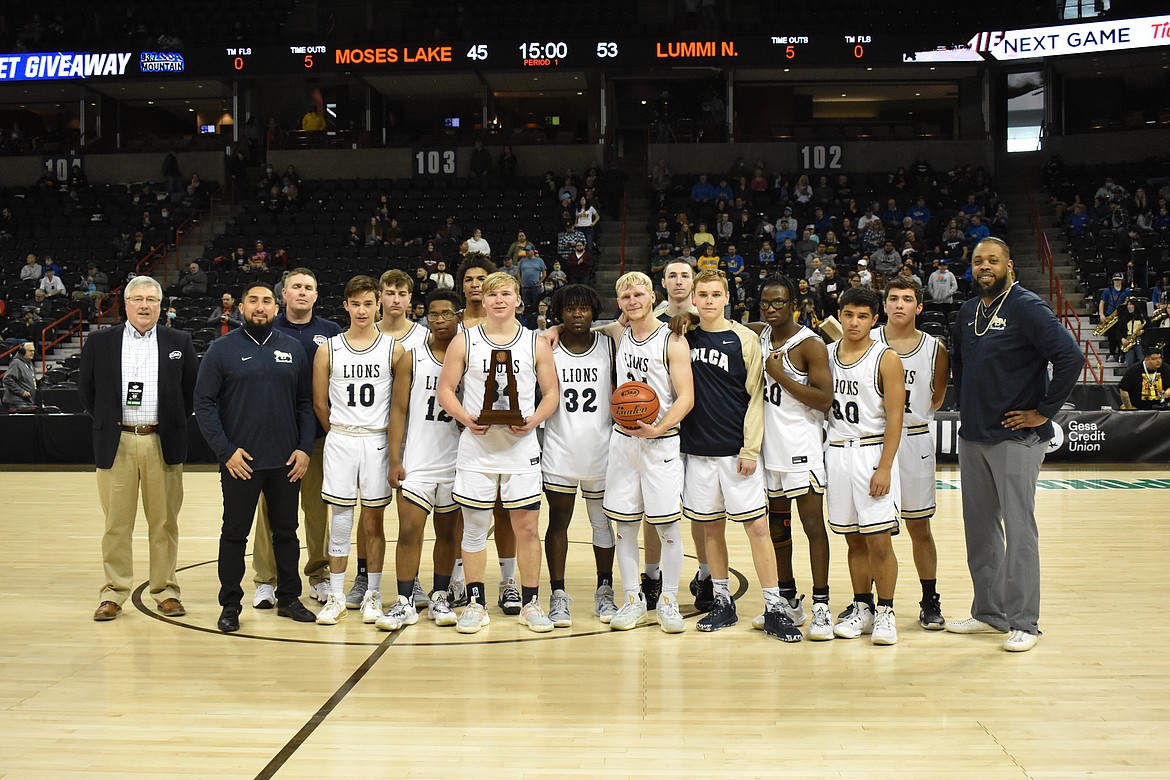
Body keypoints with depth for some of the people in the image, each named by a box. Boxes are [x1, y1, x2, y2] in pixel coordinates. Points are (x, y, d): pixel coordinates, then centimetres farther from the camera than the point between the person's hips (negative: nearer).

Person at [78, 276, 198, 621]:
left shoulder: (179, 342, 5)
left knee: (164, 522, 5)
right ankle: (114, 593, 13)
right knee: (116, 523, 4)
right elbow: (86, 390, 11)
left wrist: (176, 424, 6)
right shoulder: (100, 341, 5)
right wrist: (106, 423, 8)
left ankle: (166, 591, 14)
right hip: (116, 443, 0)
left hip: (163, 443, 0)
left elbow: (192, 390, 10)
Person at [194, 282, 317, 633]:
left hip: (286, 462, 3)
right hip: (240, 461, -3)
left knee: (286, 531, 11)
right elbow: (204, 403, -4)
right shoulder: (222, 350, -1)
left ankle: (289, 598, 23)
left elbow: (305, 403, 8)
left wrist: (305, 448, -2)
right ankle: (230, 605, 15)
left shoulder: (293, 348, 7)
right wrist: (225, 451, -11)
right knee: (234, 534, 5)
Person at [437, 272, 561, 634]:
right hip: (476, 447, 0)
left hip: (521, 448, 0)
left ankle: (530, 603, 15)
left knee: (527, 527, 3)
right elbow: (445, 390, 4)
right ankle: (476, 603, 17)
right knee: (474, 527, 6)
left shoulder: (537, 344, 5)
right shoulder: (464, 342, 4)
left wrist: (533, 421, -13)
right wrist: (466, 418, -14)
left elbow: (551, 393, 5)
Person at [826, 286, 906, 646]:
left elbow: (894, 417, -10)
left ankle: (885, 612, 7)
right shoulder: (826, 354, 8)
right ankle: (862, 607, 21)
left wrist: (884, 467, -15)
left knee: (879, 540, -4)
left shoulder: (886, 359, -6)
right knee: (854, 539, 11)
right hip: (837, 452, 4)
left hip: (872, 452, -4)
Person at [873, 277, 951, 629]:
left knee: (919, 526, 8)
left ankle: (930, 602, 19)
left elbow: (936, 398, 14)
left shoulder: (935, 349, 0)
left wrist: (914, 417, 10)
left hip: (914, 441, 0)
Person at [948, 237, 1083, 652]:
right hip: (972, 437, 8)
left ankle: (1024, 622, 4)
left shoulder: (1027, 307, -11)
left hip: (1016, 437, -7)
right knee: (980, 528, 12)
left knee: (1019, 529, -4)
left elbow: (1070, 357, -19)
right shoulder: (968, 312, 11)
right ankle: (988, 613, 23)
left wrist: (1044, 411, -16)